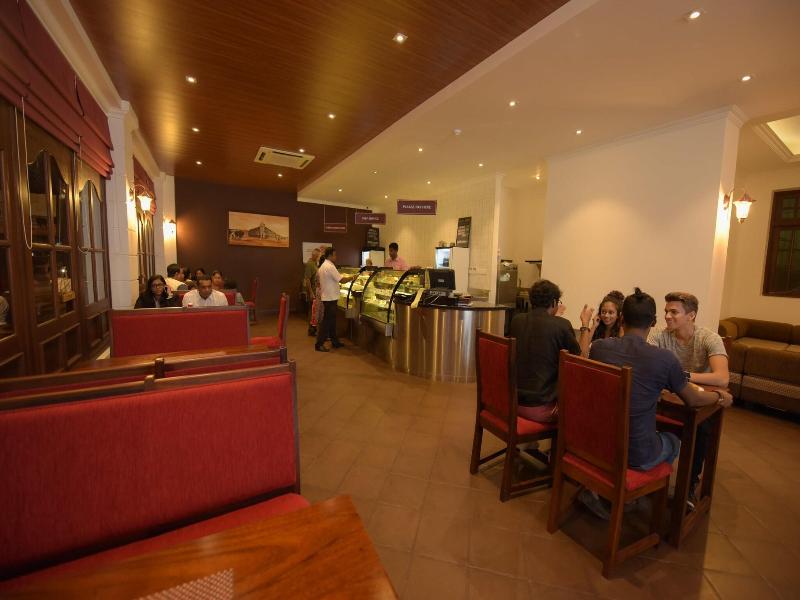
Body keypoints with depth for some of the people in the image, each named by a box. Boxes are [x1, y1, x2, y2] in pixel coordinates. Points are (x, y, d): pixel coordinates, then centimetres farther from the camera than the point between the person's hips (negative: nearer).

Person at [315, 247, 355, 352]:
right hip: (330, 297, -10)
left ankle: (334, 341, 25)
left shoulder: (322, 266, 13)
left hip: (326, 296, 10)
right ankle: (319, 344, 1)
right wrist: (352, 277, -6)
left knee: (331, 320, 15)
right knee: (327, 321, -4)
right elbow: (342, 280, -20)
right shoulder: (330, 267, -18)